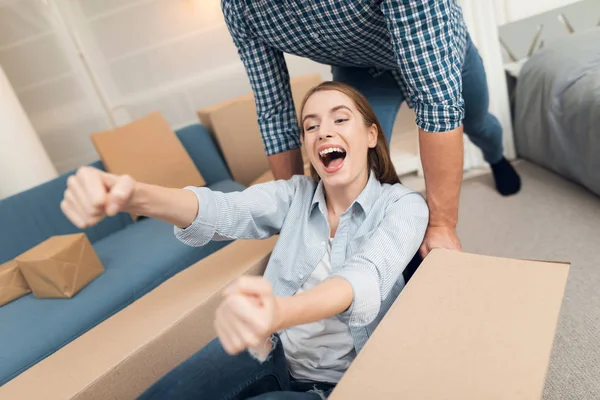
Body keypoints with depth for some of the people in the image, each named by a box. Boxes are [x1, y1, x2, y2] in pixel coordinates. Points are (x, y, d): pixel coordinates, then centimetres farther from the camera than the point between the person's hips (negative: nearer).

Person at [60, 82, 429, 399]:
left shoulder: (404, 205, -12)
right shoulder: (296, 194, -1)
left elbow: (365, 280, -31)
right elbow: (222, 210, -19)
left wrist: (280, 313, -53)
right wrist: (135, 196, -40)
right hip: (268, 352, 3)